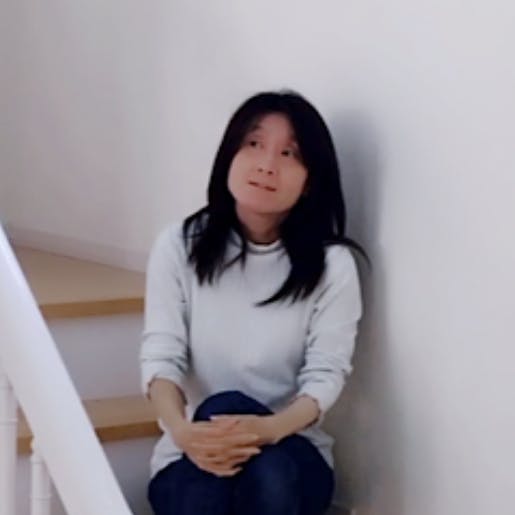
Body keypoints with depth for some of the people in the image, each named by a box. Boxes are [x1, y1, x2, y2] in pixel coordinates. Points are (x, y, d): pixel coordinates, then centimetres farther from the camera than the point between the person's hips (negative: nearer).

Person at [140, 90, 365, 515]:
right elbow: (161, 356, -11)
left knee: (268, 475, -36)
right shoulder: (179, 246, -2)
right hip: (192, 455, 1)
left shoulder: (332, 265, -5)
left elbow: (327, 374, -13)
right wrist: (182, 431, -33)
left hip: (291, 456, 0)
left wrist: (269, 429, -35)